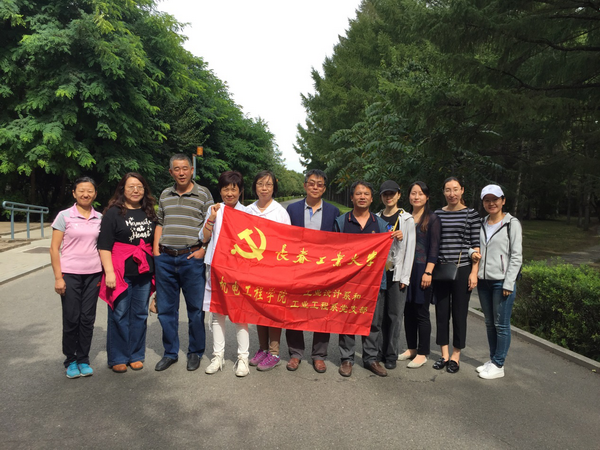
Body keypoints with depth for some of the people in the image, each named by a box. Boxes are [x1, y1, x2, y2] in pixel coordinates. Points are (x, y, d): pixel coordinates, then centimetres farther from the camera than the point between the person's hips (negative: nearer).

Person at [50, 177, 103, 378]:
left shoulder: (100, 218, 6)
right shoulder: (64, 216, -3)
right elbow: (54, 249, -3)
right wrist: (58, 277, -9)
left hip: (93, 274, 3)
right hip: (70, 273, -2)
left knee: (88, 318, 7)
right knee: (71, 319, 3)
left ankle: (83, 360, 21)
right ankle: (70, 361, 19)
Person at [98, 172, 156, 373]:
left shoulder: (149, 213, 12)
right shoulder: (113, 213, -3)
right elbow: (104, 246, -7)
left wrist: (154, 269, 14)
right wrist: (109, 272, -16)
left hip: (144, 273, 5)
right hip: (121, 272, -4)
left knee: (140, 314, 10)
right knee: (119, 315, 3)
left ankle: (136, 355, 23)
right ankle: (118, 358, 17)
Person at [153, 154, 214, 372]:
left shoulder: (203, 194, 1)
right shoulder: (165, 195, 14)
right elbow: (160, 224, 18)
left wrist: (202, 250, -11)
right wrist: (156, 251, 8)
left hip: (191, 258, -4)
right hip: (165, 259, 4)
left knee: (195, 308, 4)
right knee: (166, 308, 10)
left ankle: (195, 353, 21)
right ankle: (170, 353, 25)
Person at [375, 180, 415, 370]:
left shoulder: (406, 219, 3)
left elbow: (409, 249, -1)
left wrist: (405, 277, -6)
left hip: (396, 274, -2)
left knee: (394, 315, 1)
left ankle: (391, 356, 11)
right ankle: (378, 352, 16)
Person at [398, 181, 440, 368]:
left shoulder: (432, 219, -3)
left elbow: (434, 248, -8)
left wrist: (428, 272, -15)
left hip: (422, 269, -5)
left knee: (421, 312, 1)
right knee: (408, 310, 11)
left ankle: (422, 353, 13)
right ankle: (411, 348, 25)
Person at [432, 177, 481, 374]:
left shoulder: (471, 214, -1)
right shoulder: (437, 214, 7)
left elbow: (476, 245, -3)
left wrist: (474, 272, -9)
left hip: (462, 269, -3)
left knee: (459, 313, 5)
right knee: (441, 312, 8)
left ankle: (455, 356, 19)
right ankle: (444, 354, 22)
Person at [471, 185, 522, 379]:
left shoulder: (512, 223, -6)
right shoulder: (482, 224, 11)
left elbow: (516, 256, -9)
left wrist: (508, 283, -13)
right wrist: (474, 253, -2)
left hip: (502, 281, -6)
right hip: (484, 281, 6)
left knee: (501, 324, 1)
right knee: (489, 323, 14)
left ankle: (498, 365, 11)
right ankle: (492, 360, 25)